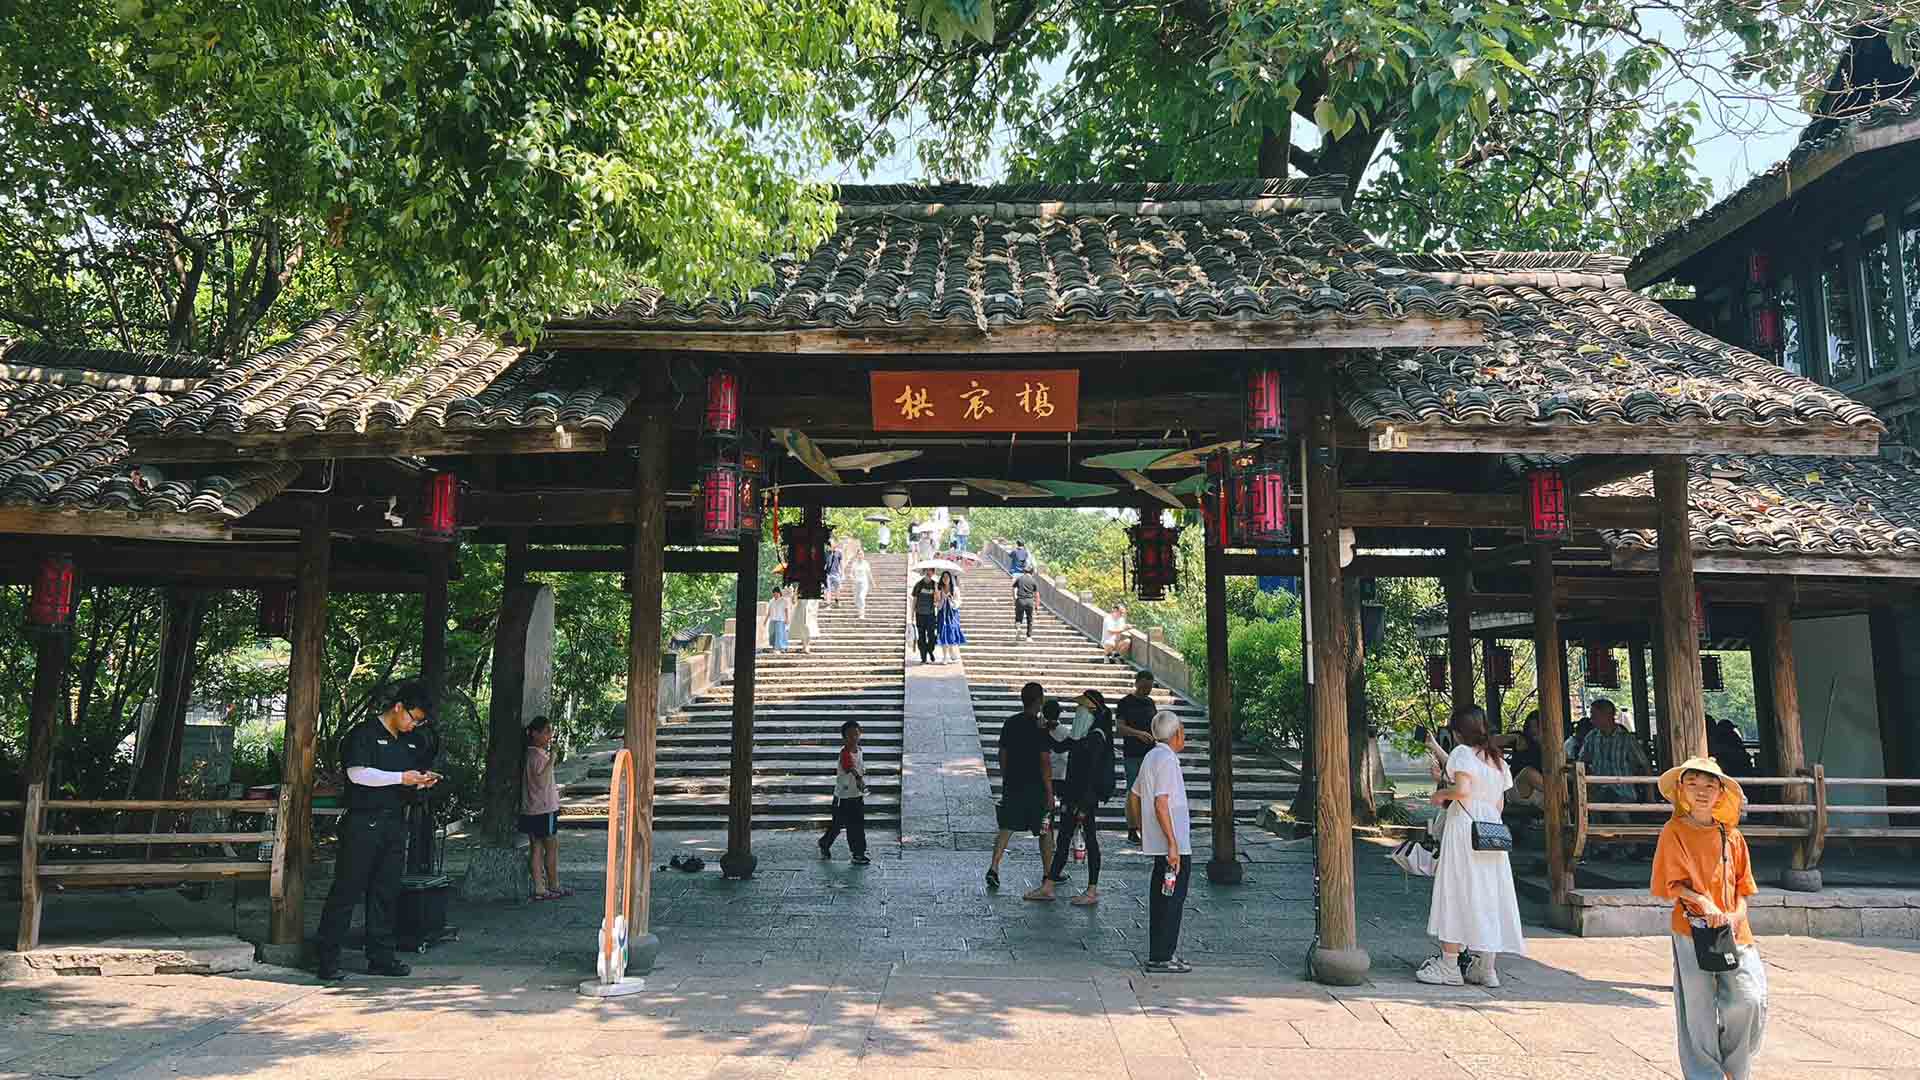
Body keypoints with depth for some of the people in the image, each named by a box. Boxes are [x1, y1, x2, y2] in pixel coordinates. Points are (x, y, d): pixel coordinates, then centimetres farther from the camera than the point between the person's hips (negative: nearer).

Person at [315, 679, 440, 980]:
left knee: (386, 892, 8)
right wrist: (401, 778, -17)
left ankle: (381, 957, 13)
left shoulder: (411, 741, 17)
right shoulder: (364, 733, -6)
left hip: (395, 823, 7)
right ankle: (328, 957, 4)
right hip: (363, 823, -7)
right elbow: (357, 773, -15)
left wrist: (422, 780, 4)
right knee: (347, 890, -3)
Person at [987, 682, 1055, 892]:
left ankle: (994, 868, -8)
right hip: (1035, 788, -5)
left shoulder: (1010, 723, 4)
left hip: (1011, 786, 5)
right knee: (1045, 831, 11)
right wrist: (1049, 792, -10)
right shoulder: (1040, 727, -13)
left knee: (1006, 828, 6)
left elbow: (1002, 754, 9)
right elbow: (1045, 762, -14)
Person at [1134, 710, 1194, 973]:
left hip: (1156, 842, 10)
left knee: (1161, 896, 14)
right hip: (1173, 844, -10)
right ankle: (1161, 958, -1)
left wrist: (1142, 831, 26)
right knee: (1172, 899, -4)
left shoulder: (1151, 756, 13)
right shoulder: (1167, 759, -16)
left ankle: (1159, 953, 21)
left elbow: (1134, 795, 21)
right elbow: (1161, 803, -22)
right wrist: (1173, 844, -22)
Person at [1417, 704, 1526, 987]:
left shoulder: (1462, 752, -8)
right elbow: (1499, 803, 15)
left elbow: (1462, 789, -22)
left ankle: (1449, 966, 2)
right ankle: (1486, 967, 13)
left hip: (1463, 825, -7)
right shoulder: (1497, 758, 14)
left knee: (1455, 894, -1)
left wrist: (1441, 794, -5)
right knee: (1488, 896, 9)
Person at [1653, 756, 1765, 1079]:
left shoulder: (1731, 835, 9)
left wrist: (1738, 914, -7)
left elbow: (1741, 884, 10)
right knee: (1699, 1009, 2)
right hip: (1693, 930, -3)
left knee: (1750, 1001, -5)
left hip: (1734, 930, 3)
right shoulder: (1674, 832, -3)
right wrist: (1701, 902, -23)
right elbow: (1674, 884, -8)